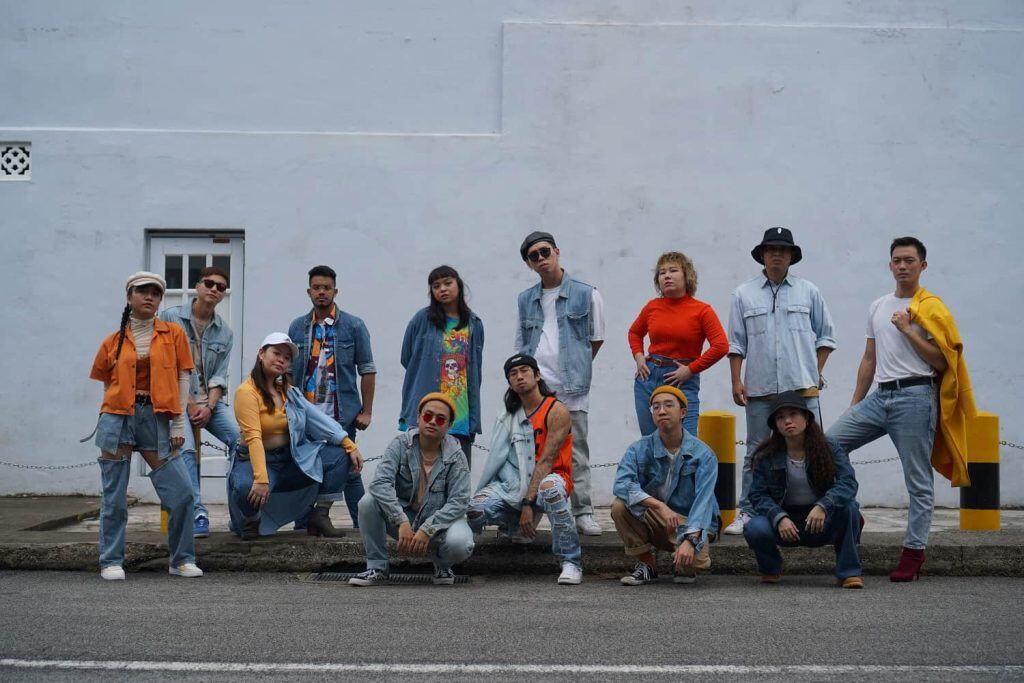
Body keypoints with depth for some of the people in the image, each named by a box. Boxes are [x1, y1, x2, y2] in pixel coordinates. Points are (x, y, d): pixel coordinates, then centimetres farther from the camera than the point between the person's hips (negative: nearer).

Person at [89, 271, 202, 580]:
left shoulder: (173, 334, 7)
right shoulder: (113, 341, 8)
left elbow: (183, 378, 4)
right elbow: (107, 383, 15)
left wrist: (179, 422, -1)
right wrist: (115, 412, 3)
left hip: (156, 418, 0)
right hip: (118, 416, 0)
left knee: (181, 492, -4)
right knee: (114, 496, 3)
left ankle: (181, 560, 11)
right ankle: (111, 562, 15)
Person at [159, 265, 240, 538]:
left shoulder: (225, 332, 12)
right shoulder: (170, 318, 0)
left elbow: (219, 376, 7)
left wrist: (209, 407, -10)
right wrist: (190, 404, -10)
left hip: (210, 401, 4)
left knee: (241, 439, -19)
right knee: (186, 449, -27)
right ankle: (197, 515, -27)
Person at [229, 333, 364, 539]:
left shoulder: (288, 391, 11)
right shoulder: (247, 392, -13)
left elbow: (318, 419, 2)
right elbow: (254, 438, -25)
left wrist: (350, 446, -7)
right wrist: (261, 479, -35)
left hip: (291, 459, 7)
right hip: (258, 460, -7)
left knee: (340, 455, -8)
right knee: (248, 488, -40)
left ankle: (320, 518, -2)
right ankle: (251, 520, -3)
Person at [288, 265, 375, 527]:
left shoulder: (353, 326, 2)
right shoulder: (297, 327, 10)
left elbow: (367, 370, 1)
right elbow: (288, 371, 13)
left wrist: (366, 411, -4)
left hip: (342, 414, -3)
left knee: (349, 471, -2)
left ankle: (362, 526, 5)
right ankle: (302, 527, 15)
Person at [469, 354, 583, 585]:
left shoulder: (556, 412, -6)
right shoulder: (510, 416, 13)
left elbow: (546, 461, -13)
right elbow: (499, 458, 14)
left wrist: (528, 503, -19)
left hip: (548, 477, -5)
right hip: (513, 482, 5)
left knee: (550, 489, -43)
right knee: (475, 510, -23)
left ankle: (571, 562, -31)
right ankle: (514, 523, 15)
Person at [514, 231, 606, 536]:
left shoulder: (586, 294, 3)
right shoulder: (525, 300, 14)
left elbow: (597, 339, 10)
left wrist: (576, 369, 10)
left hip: (571, 387, -3)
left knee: (576, 453, 1)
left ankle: (583, 512, 7)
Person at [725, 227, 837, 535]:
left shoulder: (808, 292, 9)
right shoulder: (744, 294, 8)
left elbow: (825, 336, 14)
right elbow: (736, 342, 9)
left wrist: (817, 373, 5)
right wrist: (736, 381, 2)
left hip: (802, 387, 0)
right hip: (759, 390, 0)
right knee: (756, 452, 6)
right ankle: (747, 512, 13)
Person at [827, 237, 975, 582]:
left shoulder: (931, 308, -2)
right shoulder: (877, 307, 16)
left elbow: (941, 361, -9)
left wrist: (908, 330, -13)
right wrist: (854, 405, 17)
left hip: (915, 397, -6)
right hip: (879, 395, 6)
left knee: (918, 481, -1)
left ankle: (913, 552, 7)